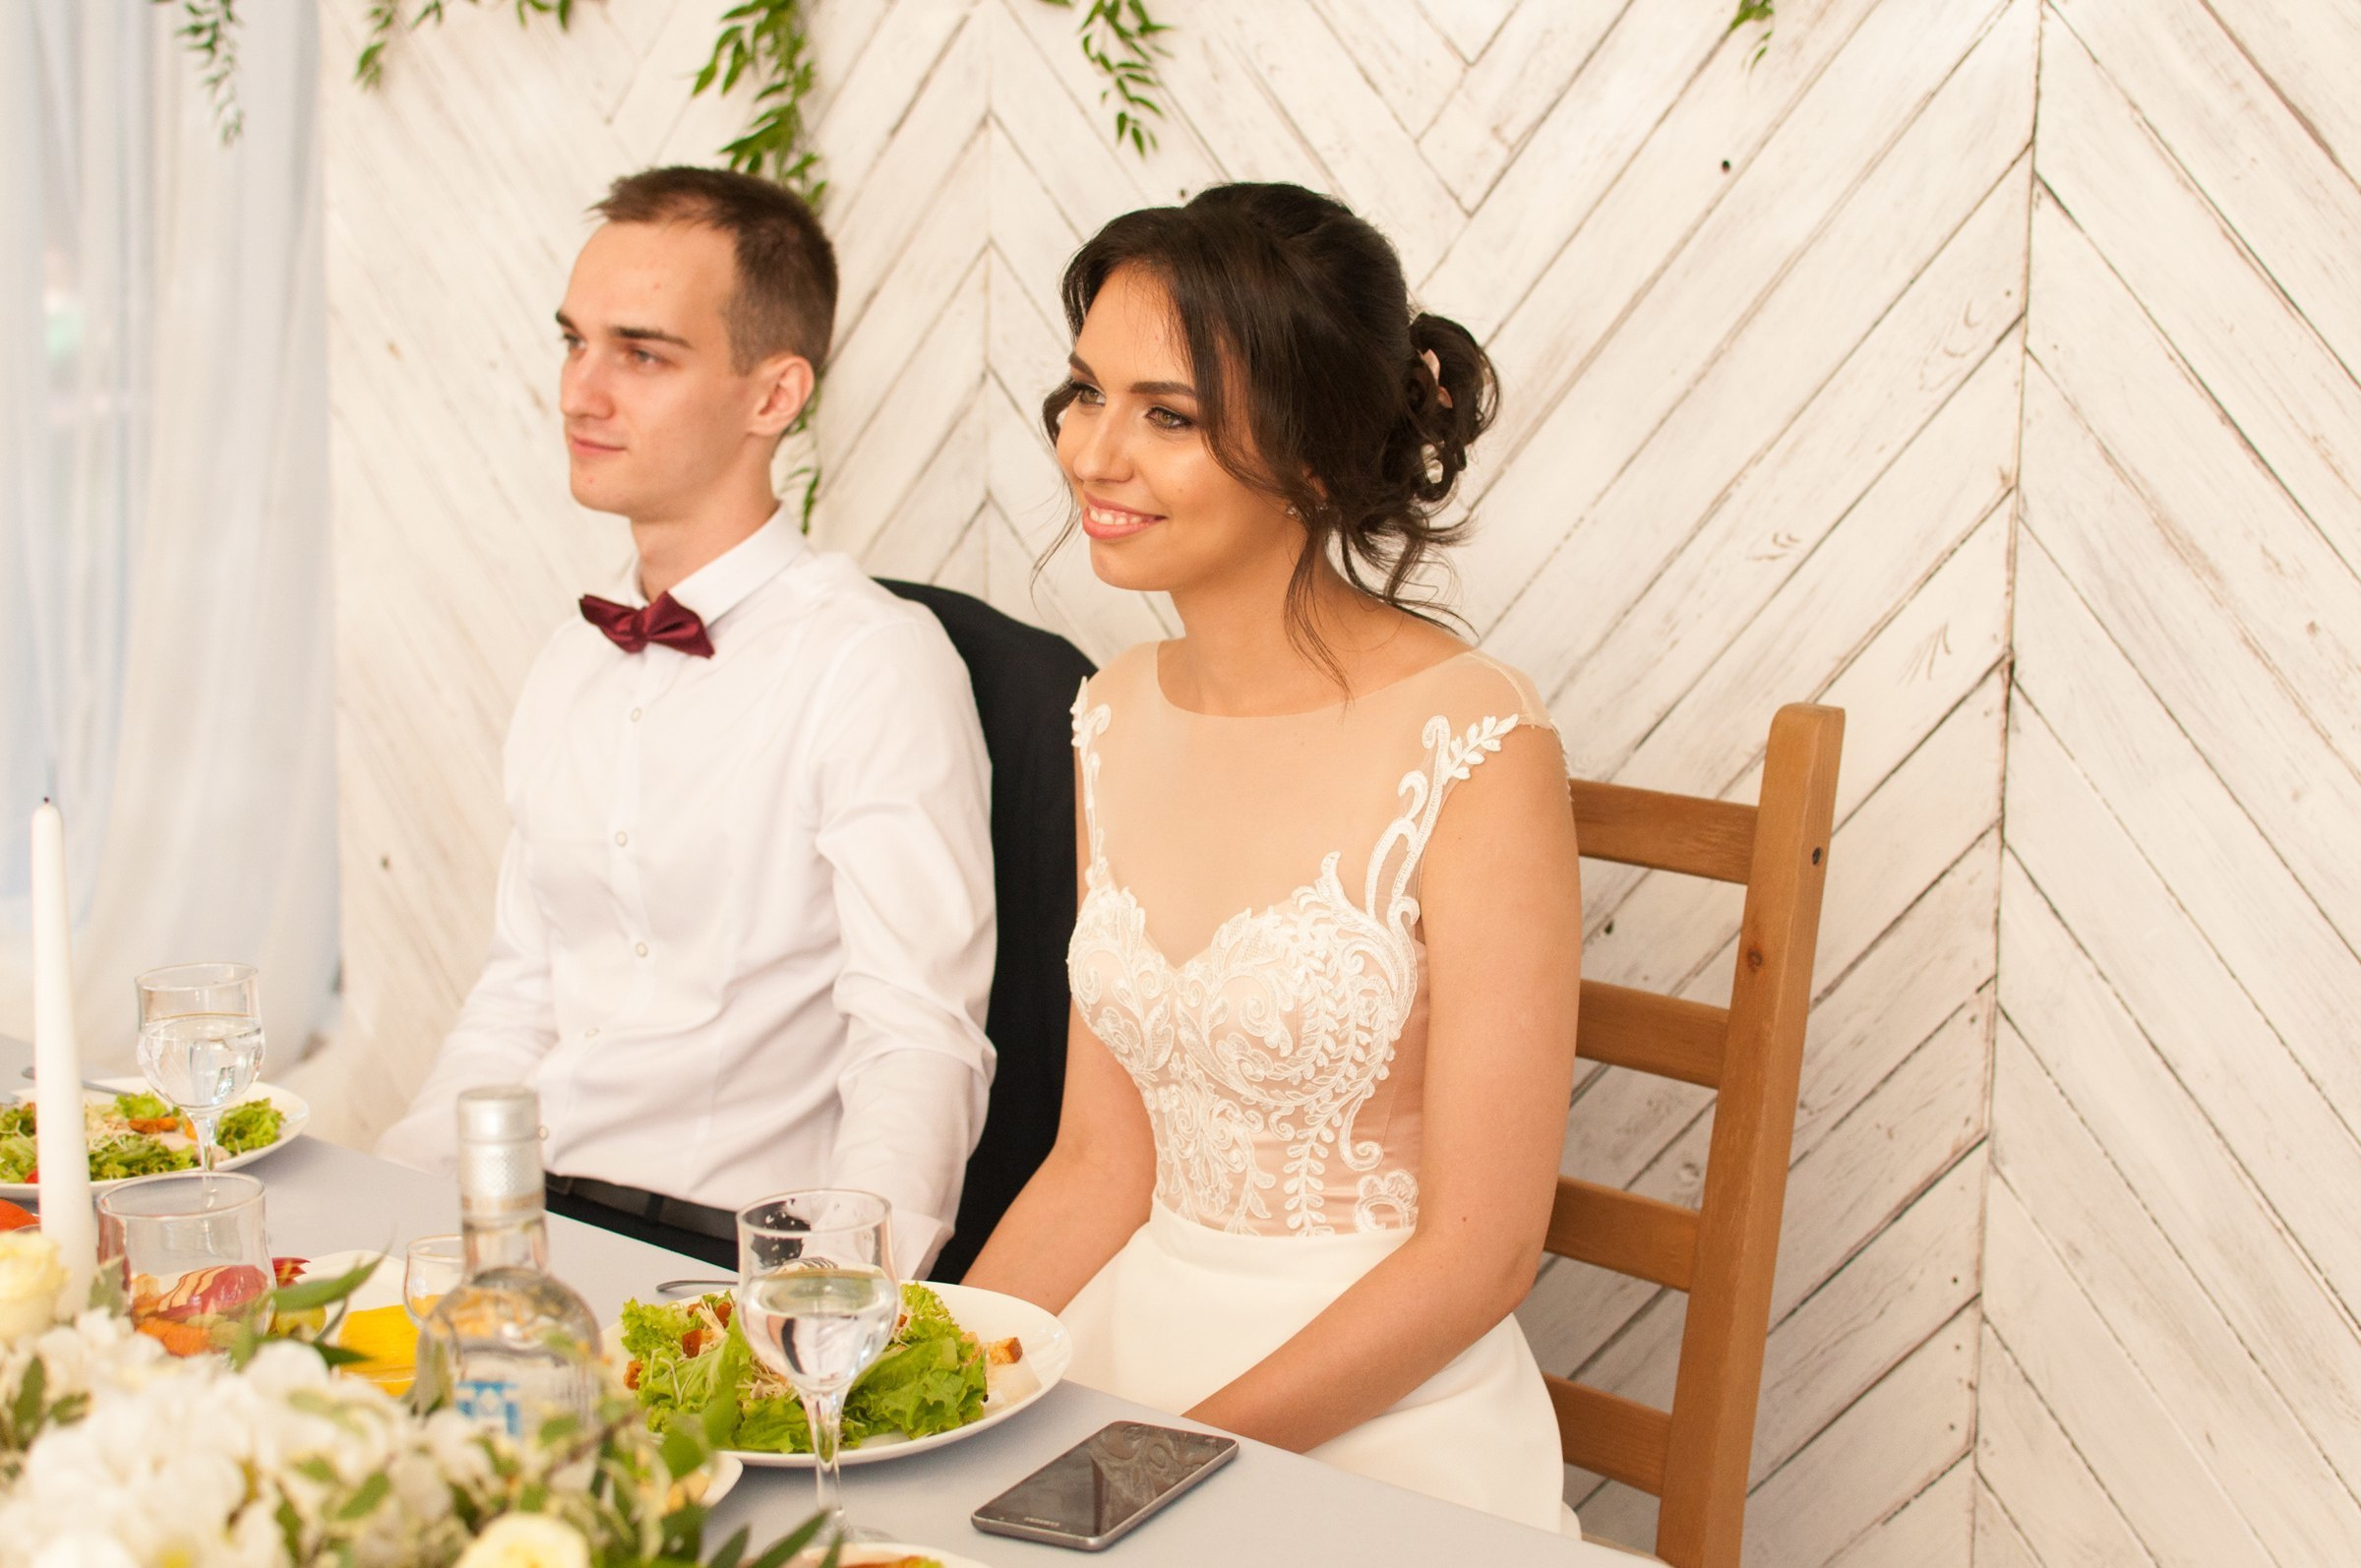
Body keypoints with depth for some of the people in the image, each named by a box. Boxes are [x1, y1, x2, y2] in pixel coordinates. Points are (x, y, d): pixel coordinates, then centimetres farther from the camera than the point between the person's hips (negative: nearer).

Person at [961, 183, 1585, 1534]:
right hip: (1132, 1349, 5)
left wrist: (1172, 1454, -15)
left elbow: (1480, 1251, -13)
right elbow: (1103, 1166, 7)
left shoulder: (1472, 749, -16)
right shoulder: (1117, 722, 3)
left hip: (1383, 1418, -5)